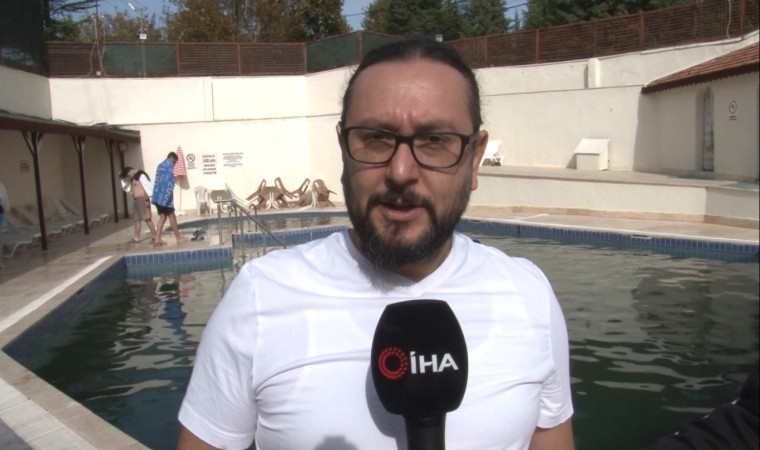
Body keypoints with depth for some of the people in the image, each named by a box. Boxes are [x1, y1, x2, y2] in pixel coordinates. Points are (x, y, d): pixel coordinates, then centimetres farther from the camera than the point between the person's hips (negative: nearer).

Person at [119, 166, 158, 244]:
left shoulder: (141, 175, -12)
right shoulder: (132, 178, 15)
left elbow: (149, 187, -18)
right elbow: (126, 187, 25)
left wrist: (147, 199, -20)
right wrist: (123, 179, 9)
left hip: (142, 200, -9)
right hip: (135, 201, 9)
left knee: (147, 219, -10)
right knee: (137, 219, 12)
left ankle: (155, 237, -9)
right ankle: (136, 237, 18)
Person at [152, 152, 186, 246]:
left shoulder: (160, 165, 21)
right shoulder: (169, 165, -5)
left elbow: (158, 181, 18)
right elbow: (170, 181, -17)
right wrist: (168, 195, -20)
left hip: (157, 195, 8)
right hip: (165, 195, -8)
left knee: (162, 216, 9)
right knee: (171, 216, 1)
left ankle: (157, 239, 2)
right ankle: (178, 237, 9)